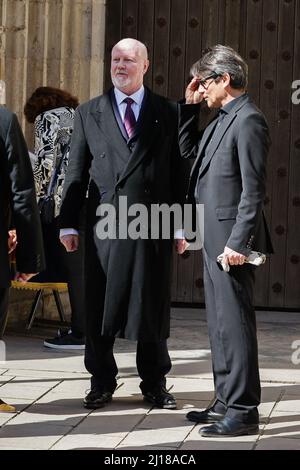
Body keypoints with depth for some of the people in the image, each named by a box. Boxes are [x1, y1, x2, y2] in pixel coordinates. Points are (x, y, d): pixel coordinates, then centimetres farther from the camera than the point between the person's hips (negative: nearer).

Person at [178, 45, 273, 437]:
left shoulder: (248, 120, -14)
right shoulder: (223, 119, 14)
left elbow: (253, 189, -18)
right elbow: (188, 150, 25)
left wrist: (238, 242, -21)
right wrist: (190, 105, 15)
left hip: (231, 237, -10)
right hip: (214, 235, 10)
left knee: (234, 321, -6)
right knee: (220, 321, 15)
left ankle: (243, 411, -1)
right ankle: (226, 401, 24)